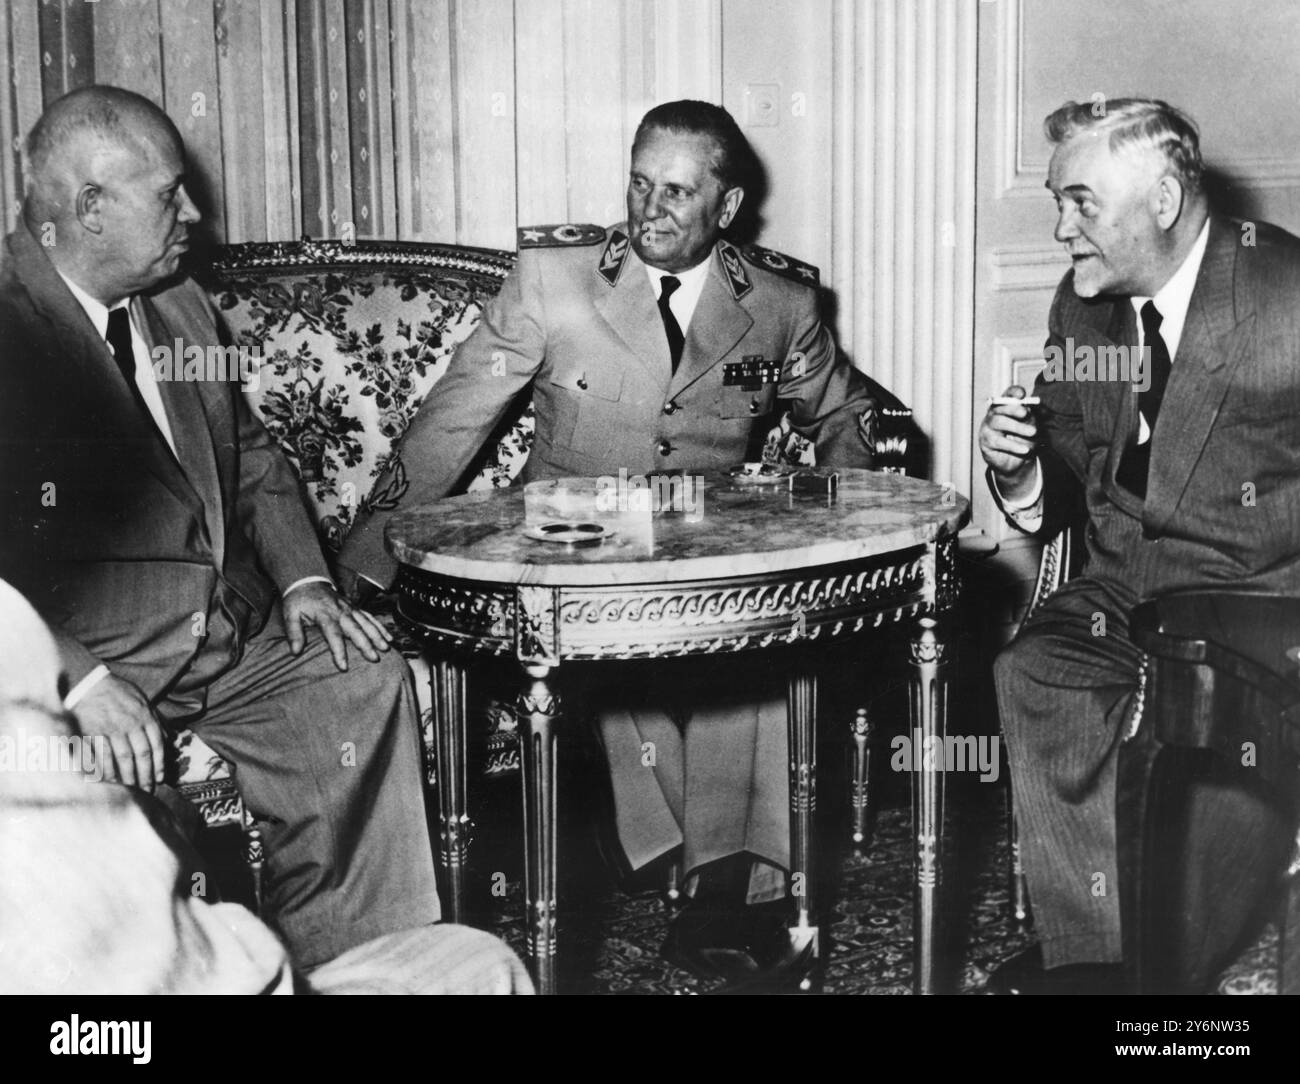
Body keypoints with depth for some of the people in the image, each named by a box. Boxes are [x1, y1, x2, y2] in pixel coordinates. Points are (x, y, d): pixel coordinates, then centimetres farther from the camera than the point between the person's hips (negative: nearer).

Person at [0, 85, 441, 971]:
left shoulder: (181, 305, 14)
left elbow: (251, 457, 22)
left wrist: (303, 580, 6)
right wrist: (76, 679, -27)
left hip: (234, 642, 7)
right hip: (75, 659, -6)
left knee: (366, 682, -11)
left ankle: (344, 965, 0)